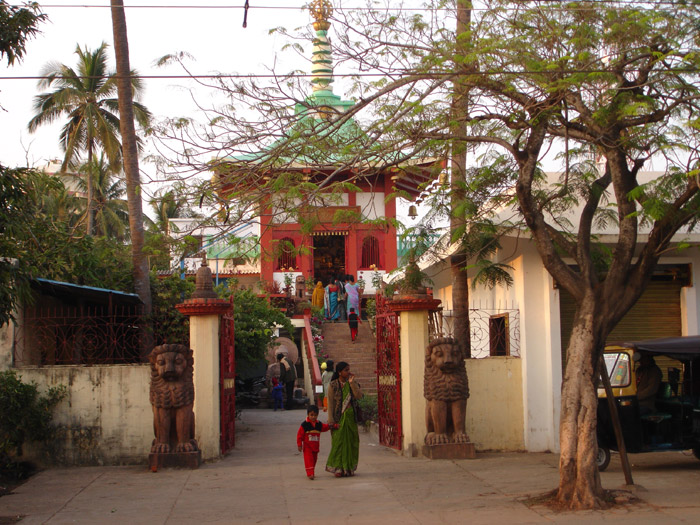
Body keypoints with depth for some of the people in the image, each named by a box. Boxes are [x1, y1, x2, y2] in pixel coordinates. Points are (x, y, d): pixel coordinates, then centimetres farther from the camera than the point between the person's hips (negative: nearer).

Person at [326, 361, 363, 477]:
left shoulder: (352, 383, 6)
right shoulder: (333, 385, -6)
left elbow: (359, 396, -9)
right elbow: (330, 403, -7)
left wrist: (352, 383, -16)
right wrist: (331, 420, -11)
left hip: (351, 416, 4)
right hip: (339, 417, -4)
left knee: (351, 441, 5)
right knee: (338, 441, -4)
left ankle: (349, 468, 15)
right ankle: (338, 468, 2)